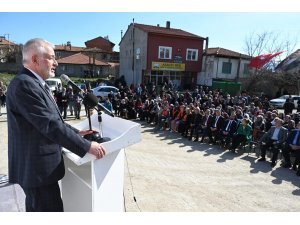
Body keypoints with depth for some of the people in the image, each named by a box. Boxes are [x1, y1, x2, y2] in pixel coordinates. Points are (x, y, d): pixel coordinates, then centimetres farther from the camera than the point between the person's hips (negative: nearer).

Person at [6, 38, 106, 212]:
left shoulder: (35, 83, 13)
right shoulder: (24, 84, -21)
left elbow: (52, 120, 16)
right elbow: (50, 125, -27)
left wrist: (76, 132, 8)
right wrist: (87, 146, -24)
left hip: (36, 164, 10)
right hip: (38, 167, -10)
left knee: (36, 208, 25)